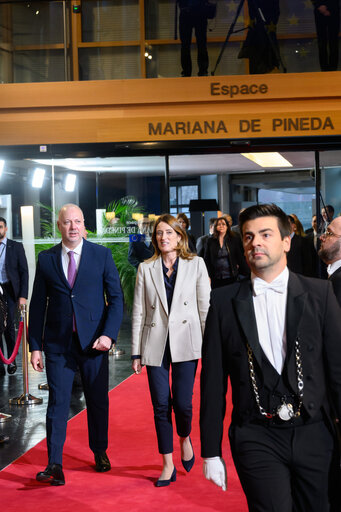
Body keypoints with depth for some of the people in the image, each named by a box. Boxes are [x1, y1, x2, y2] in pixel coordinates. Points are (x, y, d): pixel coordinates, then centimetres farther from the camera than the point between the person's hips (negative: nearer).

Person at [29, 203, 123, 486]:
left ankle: (100, 452, 29)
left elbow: (116, 298, 1)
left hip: (93, 341, 0)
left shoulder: (102, 254, 1)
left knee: (98, 401, 10)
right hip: (58, 343, 0)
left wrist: (108, 334, -11)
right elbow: (38, 304, 5)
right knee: (57, 402, -2)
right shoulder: (46, 259, 4)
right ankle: (55, 465, 1)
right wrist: (35, 346, 1)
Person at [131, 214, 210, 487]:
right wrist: (136, 352, 4)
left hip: (185, 341, -2)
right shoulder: (146, 269, 8)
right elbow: (138, 312, 7)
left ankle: (185, 438, 26)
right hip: (155, 344, 2)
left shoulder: (195, 264, 4)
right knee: (161, 406, 1)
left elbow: (205, 306, 3)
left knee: (182, 402, -8)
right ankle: (168, 465, 14)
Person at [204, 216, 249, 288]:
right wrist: (208, 277, 0)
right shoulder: (210, 241, 8)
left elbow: (241, 258, 5)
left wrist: (245, 274, -3)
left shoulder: (235, 240, 6)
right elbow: (207, 260, 9)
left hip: (231, 278, -1)